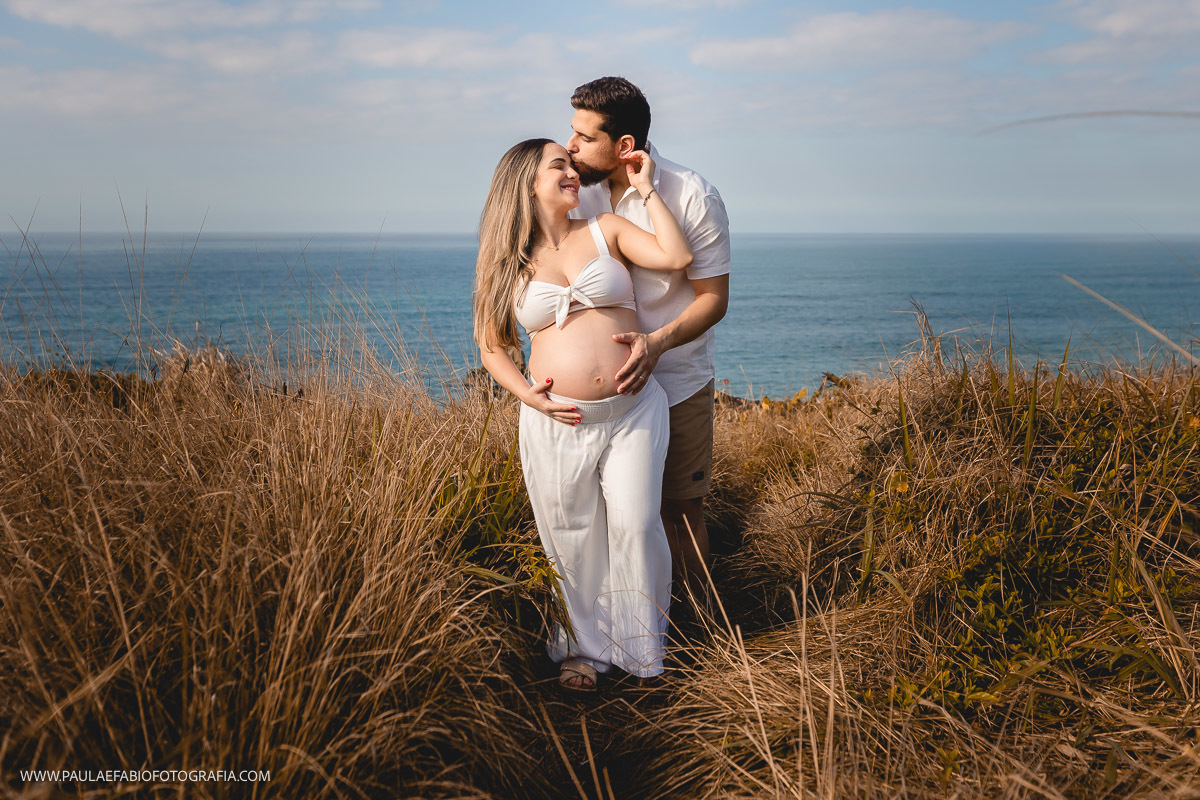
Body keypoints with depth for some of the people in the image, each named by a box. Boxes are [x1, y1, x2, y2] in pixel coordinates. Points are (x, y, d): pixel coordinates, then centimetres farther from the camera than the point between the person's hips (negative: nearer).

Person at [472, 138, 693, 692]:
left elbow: (677, 257, -9)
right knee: (571, 539, 9)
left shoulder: (606, 231, 6)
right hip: (556, 420, 0)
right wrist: (527, 394, -7)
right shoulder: (508, 263, 5)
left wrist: (645, 190, -2)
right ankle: (584, 645, 30)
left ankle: (641, 645, 20)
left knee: (635, 525, -2)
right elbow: (492, 347, 10)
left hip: (632, 413, 0)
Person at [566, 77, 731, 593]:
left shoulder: (694, 198, -16)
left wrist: (657, 342, -31)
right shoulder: (584, 189, -1)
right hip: (603, 378, 4)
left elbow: (714, 298, -13)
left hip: (676, 381, -4)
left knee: (680, 509, 5)